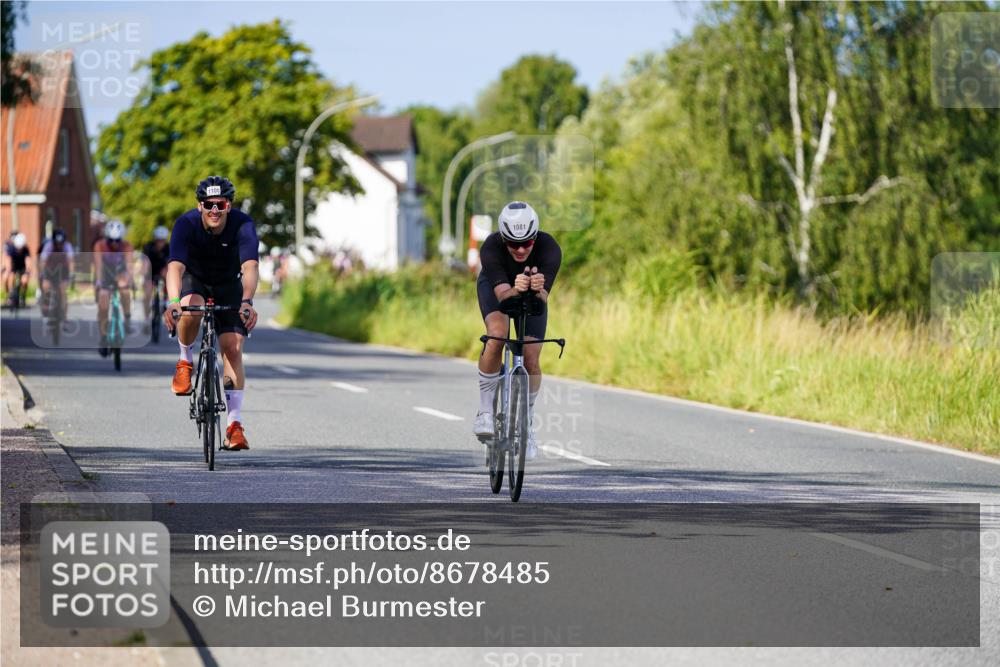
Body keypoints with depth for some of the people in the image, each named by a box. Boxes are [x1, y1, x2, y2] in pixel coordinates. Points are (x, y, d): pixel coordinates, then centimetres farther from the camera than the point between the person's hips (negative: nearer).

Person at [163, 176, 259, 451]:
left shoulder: (243, 224, -28)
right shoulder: (186, 224, -28)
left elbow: (250, 266, -41)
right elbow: (176, 265, -40)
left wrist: (247, 302, -58)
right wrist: (173, 302, -57)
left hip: (229, 285, 0)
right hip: (194, 280, 0)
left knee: (233, 349, -14)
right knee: (191, 310, -36)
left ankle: (234, 424, -12)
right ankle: (185, 360, -6)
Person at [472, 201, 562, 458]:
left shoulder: (549, 249, -37)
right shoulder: (491, 247, -38)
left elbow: (543, 299, -40)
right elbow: (502, 293, -43)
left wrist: (537, 290, -63)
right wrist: (516, 290, -65)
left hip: (532, 294, 2)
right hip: (495, 285, -1)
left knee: (531, 360, -8)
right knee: (497, 336, -30)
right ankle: (485, 410, -16)